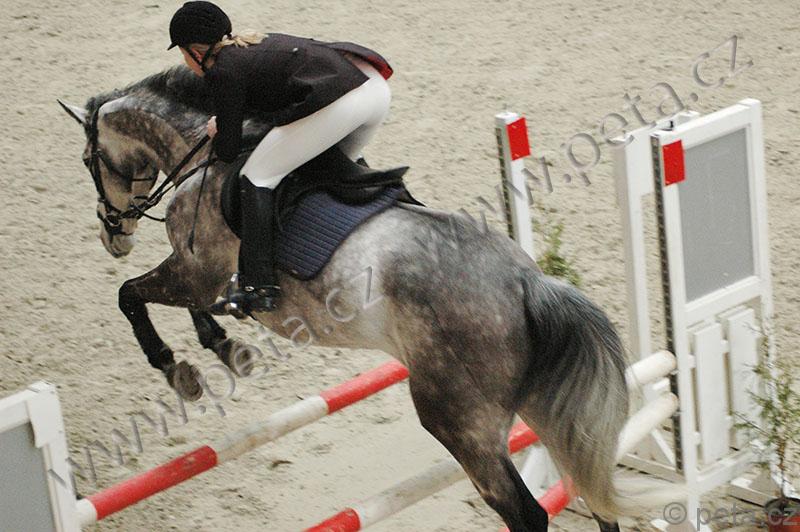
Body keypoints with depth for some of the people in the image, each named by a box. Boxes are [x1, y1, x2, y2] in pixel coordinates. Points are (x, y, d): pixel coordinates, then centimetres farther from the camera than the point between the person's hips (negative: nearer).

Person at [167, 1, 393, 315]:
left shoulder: (223, 72, 4)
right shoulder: (257, 43, 29)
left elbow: (228, 151, 7)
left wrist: (217, 134, 31)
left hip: (337, 101, -9)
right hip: (377, 87, 9)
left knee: (257, 178, 3)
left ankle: (260, 286, -2)